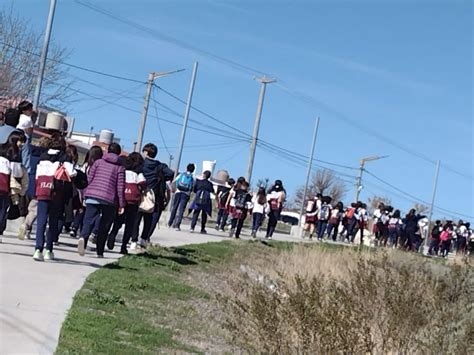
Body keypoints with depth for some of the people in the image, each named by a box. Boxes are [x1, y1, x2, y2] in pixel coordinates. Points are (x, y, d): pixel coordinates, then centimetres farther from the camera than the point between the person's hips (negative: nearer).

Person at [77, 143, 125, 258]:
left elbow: (89, 179, 9)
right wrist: (121, 204, 3)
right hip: (109, 200, -1)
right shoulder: (120, 167, 6)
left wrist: (85, 194, 21)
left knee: (88, 221, -3)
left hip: (92, 196, 1)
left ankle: (83, 237, -34)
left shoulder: (98, 162, 12)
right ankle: (100, 252, 14)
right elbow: (120, 187, 1)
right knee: (104, 227, 11)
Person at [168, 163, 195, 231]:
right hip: (186, 194, -1)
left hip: (178, 192, 1)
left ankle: (170, 223, 19)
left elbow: (173, 181, 13)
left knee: (174, 207, 11)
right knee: (181, 209, -4)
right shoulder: (192, 178, 8)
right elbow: (192, 188, 3)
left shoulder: (181, 174, 10)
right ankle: (177, 224, -15)